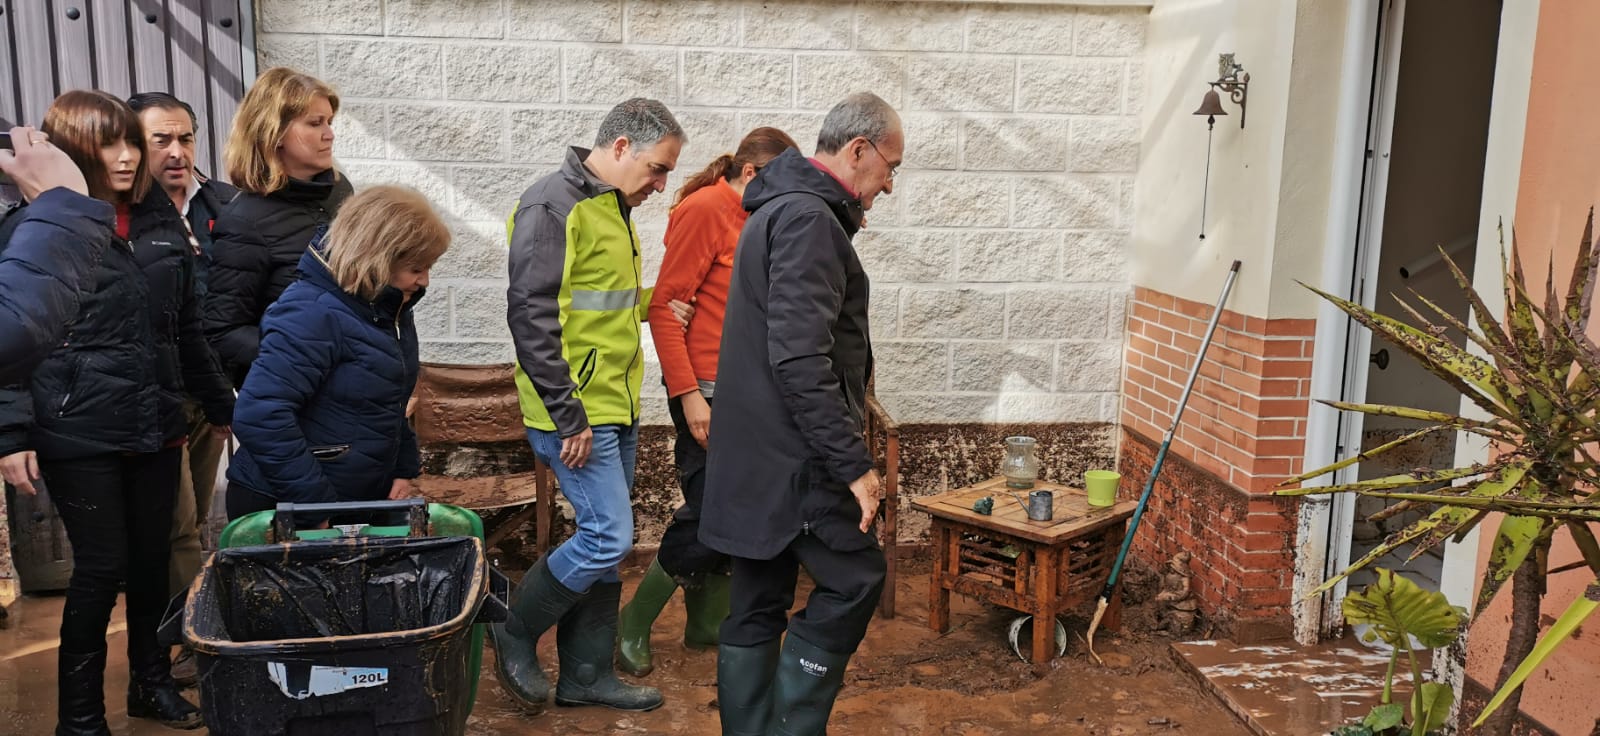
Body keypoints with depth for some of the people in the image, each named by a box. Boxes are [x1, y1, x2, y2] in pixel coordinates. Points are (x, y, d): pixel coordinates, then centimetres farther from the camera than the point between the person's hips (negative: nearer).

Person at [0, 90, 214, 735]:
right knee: (102, 566, 1)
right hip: (79, 434, -5)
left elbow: (186, 327, 15)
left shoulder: (159, 218, 9)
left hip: (154, 425, 5)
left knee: (152, 558, 13)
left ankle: (152, 682, 32)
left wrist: (221, 404, 17)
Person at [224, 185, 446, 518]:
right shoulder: (314, 314, -22)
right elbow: (258, 417, -29)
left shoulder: (391, 309, 5)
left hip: (361, 499, 8)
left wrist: (404, 471, 5)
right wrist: (319, 505, -26)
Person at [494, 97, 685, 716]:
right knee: (608, 537, -9)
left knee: (602, 541, 12)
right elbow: (530, 315, -19)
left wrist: (647, 303, 6)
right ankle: (515, 634, 14)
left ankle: (586, 673, 24)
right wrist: (567, 416, -20)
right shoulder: (553, 206, -14)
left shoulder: (614, 208, 14)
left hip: (617, 409, 9)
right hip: (575, 415, -9)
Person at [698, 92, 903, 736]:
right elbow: (801, 358, -24)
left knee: (758, 608, 12)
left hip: (753, 458, 10)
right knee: (854, 581, 0)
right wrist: (852, 463, -21)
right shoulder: (809, 219, -15)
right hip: (792, 458, -10)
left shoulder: (781, 209, 19)